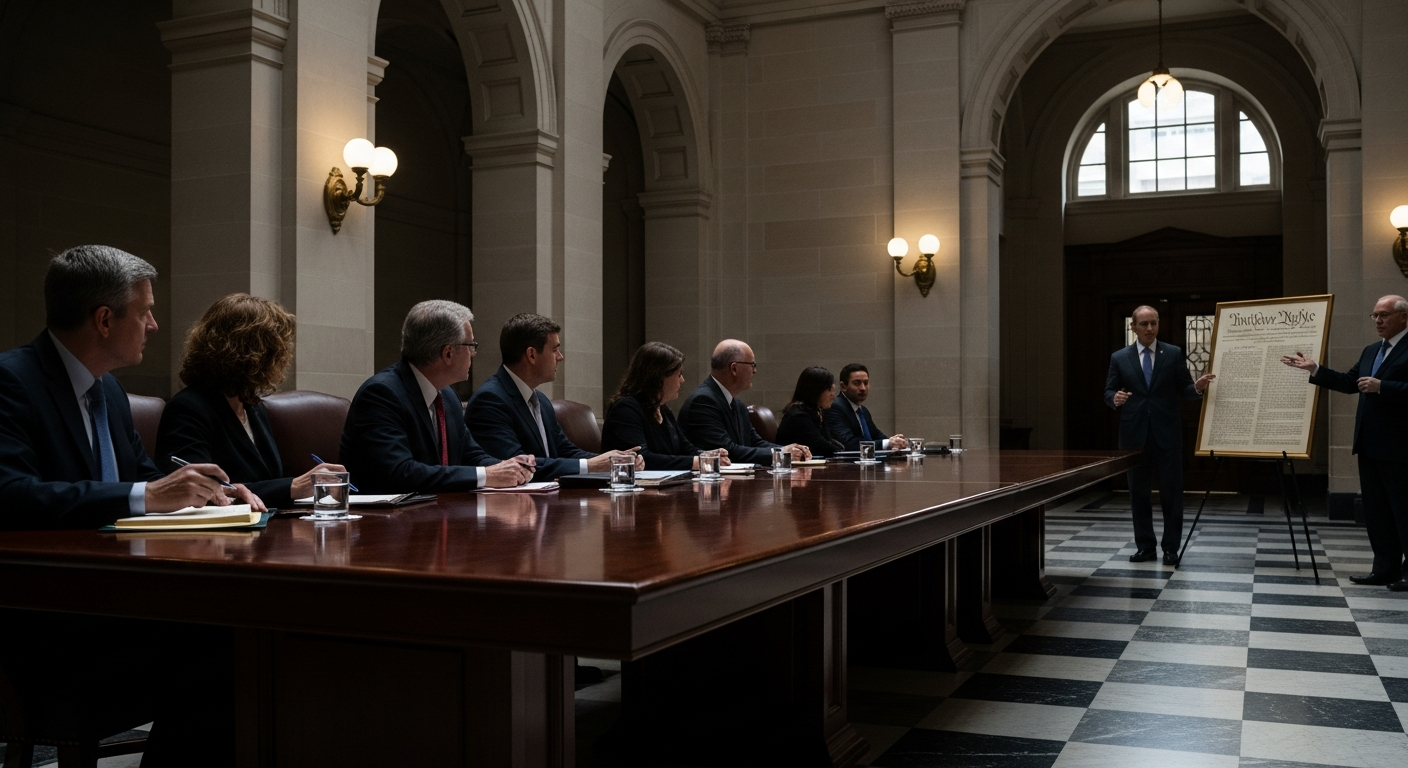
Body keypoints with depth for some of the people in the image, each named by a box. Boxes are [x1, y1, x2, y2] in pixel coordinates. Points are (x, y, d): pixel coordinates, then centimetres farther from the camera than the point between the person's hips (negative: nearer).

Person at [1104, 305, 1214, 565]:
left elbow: (1185, 390, 2)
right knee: (1138, 492, 8)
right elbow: (1108, 392, 5)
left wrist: (1198, 387, -20)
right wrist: (1115, 398, -18)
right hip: (1134, 434, 1)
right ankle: (1145, 546, 18)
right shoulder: (1119, 358, 5)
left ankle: (1171, 548, 9)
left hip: (1167, 433, -1)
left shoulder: (1174, 354, 3)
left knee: (1171, 492, 2)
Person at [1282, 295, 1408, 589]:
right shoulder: (1370, 351, 16)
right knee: (1375, 509, 11)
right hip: (1369, 444, 9)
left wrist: (1381, 386, -25)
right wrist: (1314, 369, 8)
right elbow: (1350, 382, 14)